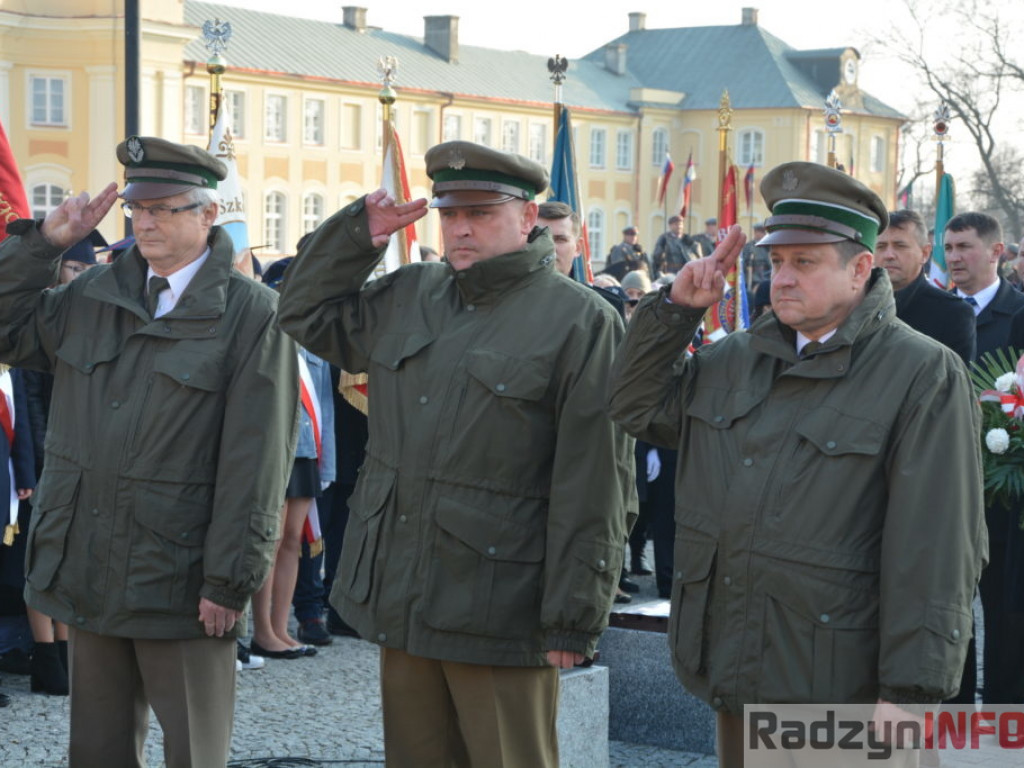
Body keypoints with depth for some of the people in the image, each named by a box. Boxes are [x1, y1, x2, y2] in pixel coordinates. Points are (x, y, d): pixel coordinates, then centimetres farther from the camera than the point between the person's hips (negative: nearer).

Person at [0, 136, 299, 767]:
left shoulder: (252, 313, -8)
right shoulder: (92, 297, 11)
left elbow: (257, 459, -12)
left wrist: (231, 579, -15)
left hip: (181, 584, -5)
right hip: (88, 573, 5)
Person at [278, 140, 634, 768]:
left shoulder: (582, 321, -9)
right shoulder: (408, 296, 12)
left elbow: (594, 487, -12)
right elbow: (309, 316, 25)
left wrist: (573, 620, -14)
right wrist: (360, 232, 10)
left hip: (498, 615, -6)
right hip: (401, 600, 6)